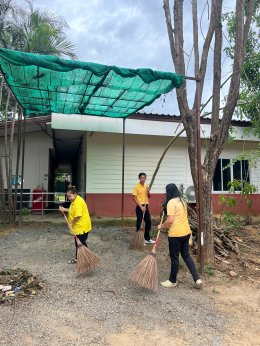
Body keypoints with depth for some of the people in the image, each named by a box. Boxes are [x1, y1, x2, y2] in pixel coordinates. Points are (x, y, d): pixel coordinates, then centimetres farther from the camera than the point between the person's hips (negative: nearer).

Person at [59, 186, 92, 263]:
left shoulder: (78, 202, -24)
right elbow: (72, 211, 21)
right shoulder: (74, 201, 10)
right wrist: (64, 209, 10)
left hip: (82, 227, -10)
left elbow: (78, 215, -29)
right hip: (79, 227, 10)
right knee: (77, 243, 19)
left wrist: (71, 223, -16)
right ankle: (77, 258, 33)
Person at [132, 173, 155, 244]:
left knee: (148, 222, 12)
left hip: (146, 206, 7)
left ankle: (147, 238, 25)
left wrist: (148, 191, -5)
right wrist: (141, 206, -19)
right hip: (139, 207, -7)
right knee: (139, 223, 0)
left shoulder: (146, 186, 9)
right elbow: (134, 198, -14)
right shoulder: (136, 187, -10)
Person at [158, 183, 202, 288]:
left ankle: (172, 281, 22)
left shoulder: (171, 202, -16)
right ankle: (197, 279, 15)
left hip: (176, 234, -8)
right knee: (186, 255, 17)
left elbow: (170, 221, -22)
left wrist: (161, 226, -5)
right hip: (186, 232, 9)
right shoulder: (181, 201, 12)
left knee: (174, 258, 6)